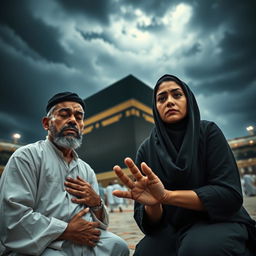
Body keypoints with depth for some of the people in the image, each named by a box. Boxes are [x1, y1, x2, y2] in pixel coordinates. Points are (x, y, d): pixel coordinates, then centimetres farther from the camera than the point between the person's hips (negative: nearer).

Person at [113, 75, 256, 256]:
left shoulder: (208, 132, -9)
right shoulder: (146, 149, -6)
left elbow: (230, 194, -17)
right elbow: (146, 220, -6)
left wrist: (166, 196, -29)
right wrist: (152, 204, -32)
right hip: (173, 228, 1)